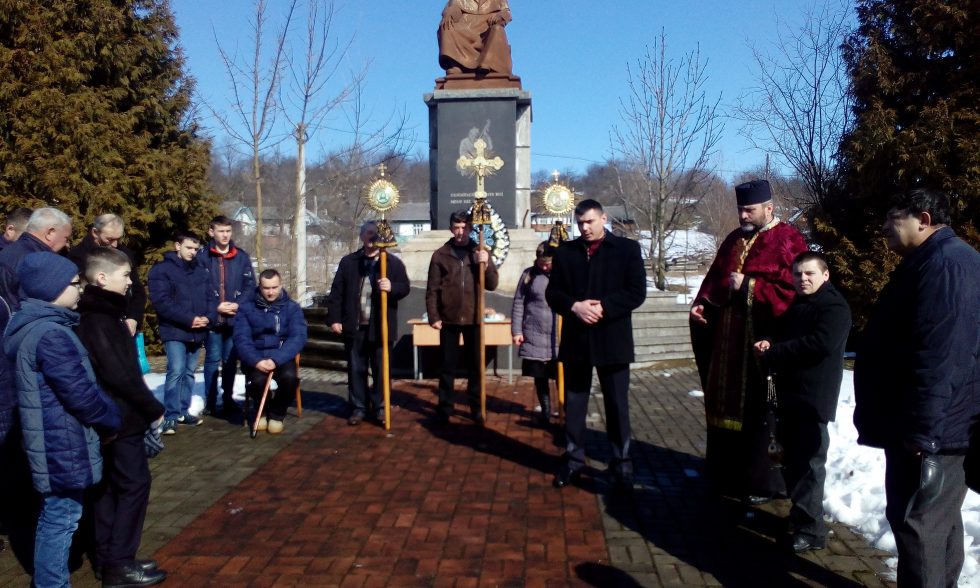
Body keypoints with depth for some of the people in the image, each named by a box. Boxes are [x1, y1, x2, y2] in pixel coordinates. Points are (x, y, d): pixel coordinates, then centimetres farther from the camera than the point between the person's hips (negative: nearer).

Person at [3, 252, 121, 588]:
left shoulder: (31, 326, 9)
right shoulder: (51, 334, -24)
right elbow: (80, 394, -23)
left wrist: (104, 417, 13)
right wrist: (111, 421, -6)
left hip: (53, 441, 11)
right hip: (63, 445, -11)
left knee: (53, 517, 23)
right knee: (61, 519, 1)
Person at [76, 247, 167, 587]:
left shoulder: (100, 313, 12)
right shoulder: (99, 319, -19)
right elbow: (118, 374, -24)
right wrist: (153, 409, -16)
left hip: (111, 417, 10)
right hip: (119, 417, -10)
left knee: (110, 485, 15)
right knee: (134, 483, -2)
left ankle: (109, 558, 25)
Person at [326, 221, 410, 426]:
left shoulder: (394, 262, 3)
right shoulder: (348, 262, 8)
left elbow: (406, 287, -2)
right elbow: (337, 292, 5)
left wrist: (392, 287, -24)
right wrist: (335, 318, -2)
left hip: (381, 327, -1)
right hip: (354, 326, 2)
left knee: (381, 369, 5)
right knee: (356, 369, 8)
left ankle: (379, 406, 17)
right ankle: (358, 407, 18)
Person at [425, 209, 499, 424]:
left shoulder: (480, 253, 6)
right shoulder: (440, 254, 2)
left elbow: (492, 285, 0)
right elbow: (432, 289, 1)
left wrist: (486, 264, -16)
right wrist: (433, 316, -6)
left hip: (473, 319, 1)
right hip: (449, 319, -1)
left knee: (475, 366, 7)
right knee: (447, 366, 6)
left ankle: (476, 408, 18)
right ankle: (444, 408, 15)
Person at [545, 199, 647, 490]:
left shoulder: (627, 248, 0)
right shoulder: (565, 251, 7)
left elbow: (636, 292, -7)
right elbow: (552, 292, 3)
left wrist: (603, 308, -19)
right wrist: (574, 307, -16)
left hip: (612, 340, -2)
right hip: (576, 339, 2)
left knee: (617, 404, 7)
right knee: (574, 403, 10)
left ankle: (621, 462, 20)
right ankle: (574, 459, 23)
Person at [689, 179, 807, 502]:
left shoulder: (788, 240, -7)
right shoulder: (734, 239, 16)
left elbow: (793, 287, -17)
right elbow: (714, 277, 18)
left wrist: (748, 286, -16)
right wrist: (702, 303, 0)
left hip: (764, 341, -7)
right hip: (728, 337, 7)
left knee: (759, 410, 1)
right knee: (727, 405, 13)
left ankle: (763, 480, 15)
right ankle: (727, 473, 27)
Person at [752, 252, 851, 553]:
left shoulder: (834, 306, -10)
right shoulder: (795, 305, 20)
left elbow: (820, 344, -23)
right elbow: (780, 335, 26)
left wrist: (773, 352, -17)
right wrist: (768, 345, 1)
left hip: (813, 400, -9)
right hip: (789, 395, 9)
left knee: (808, 463, -7)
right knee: (791, 460, 16)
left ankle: (811, 530, 1)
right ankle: (800, 515, 29)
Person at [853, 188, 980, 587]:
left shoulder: (945, 264, -20)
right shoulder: (933, 262, 16)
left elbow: (938, 357, -28)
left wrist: (921, 429, -26)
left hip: (929, 430, -11)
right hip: (936, 426, 11)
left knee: (917, 520, -3)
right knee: (938, 519, 19)